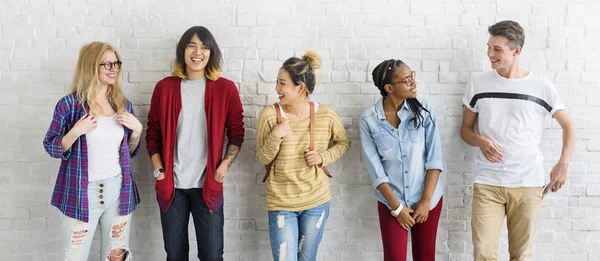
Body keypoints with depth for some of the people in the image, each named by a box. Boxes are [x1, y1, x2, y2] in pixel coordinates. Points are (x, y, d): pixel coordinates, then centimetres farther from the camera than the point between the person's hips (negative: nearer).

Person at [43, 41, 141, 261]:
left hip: (118, 190, 4)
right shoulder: (69, 104, -8)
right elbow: (52, 148, -3)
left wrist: (137, 129, -6)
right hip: (81, 192, -3)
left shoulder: (123, 104, 5)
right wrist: (76, 132, -19)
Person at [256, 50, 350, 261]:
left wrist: (324, 157, -10)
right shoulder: (269, 114, -12)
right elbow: (262, 158, -6)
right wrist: (275, 137, -25)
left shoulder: (326, 115, -9)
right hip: (281, 204, -1)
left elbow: (344, 142, 8)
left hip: (317, 201, 1)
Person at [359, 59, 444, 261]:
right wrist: (396, 206, -9)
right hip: (391, 200, -1)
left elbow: (434, 157, -8)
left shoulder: (424, 109, -9)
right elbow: (375, 168, -10)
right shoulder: (369, 119, -12)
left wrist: (426, 201, -11)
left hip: (428, 197, 2)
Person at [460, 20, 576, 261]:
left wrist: (563, 163, -4)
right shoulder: (477, 84, 4)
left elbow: (568, 125, 10)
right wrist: (481, 141, -11)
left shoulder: (541, 86, 1)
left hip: (528, 184, 0)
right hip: (487, 183, 0)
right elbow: (465, 129, 11)